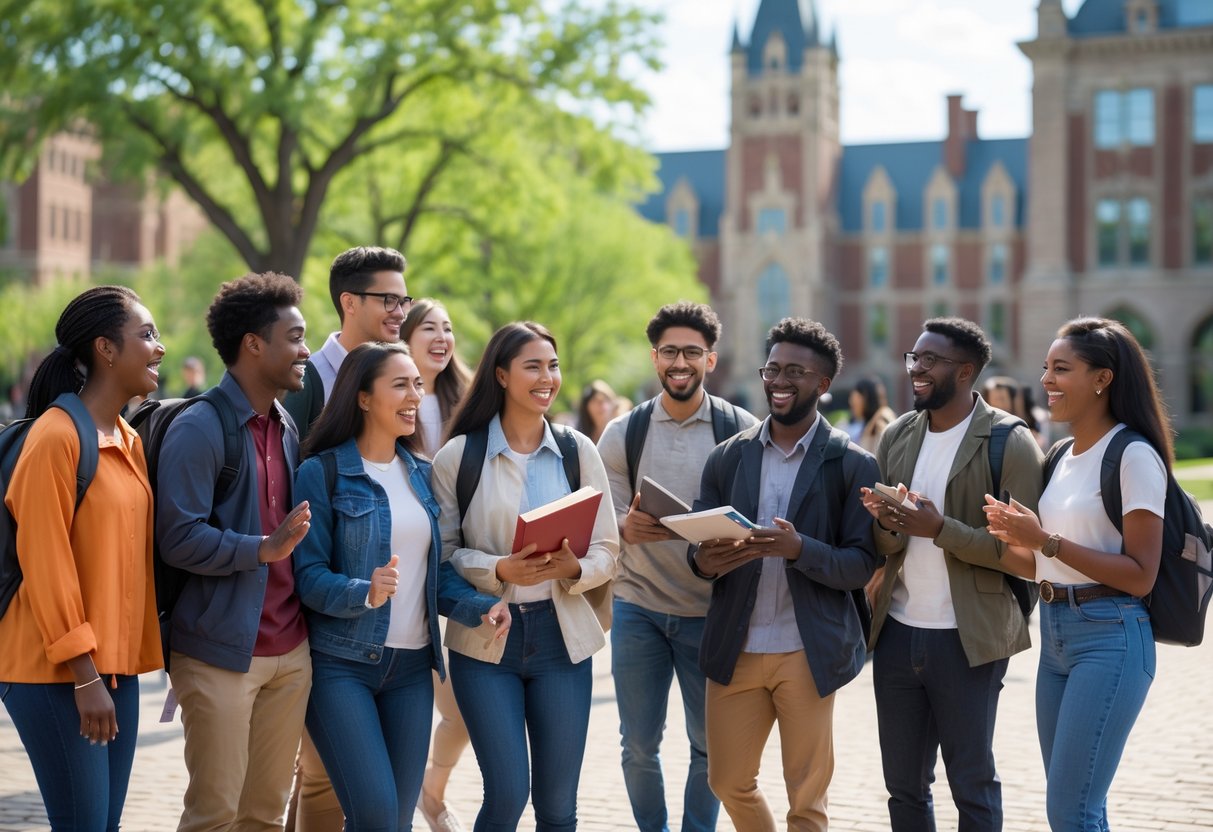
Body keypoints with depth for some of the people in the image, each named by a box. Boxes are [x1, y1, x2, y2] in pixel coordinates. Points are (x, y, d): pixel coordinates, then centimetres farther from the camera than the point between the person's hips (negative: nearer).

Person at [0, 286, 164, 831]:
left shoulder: (129, 442, 12)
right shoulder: (56, 438, -13)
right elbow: (47, 566, -16)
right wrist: (84, 676, -17)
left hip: (115, 664, 8)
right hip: (58, 672, -8)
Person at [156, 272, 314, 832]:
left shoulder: (287, 430, 14)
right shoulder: (197, 430, -11)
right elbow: (179, 540, -19)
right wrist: (265, 548, -18)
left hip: (290, 650, 7)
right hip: (221, 654, -7)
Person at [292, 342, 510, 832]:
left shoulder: (420, 474, 10)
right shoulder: (324, 472, -7)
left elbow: (433, 566, 12)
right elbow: (309, 575, -11)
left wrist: (478, 606, -5)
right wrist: (365, 592, -29)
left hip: (412, 665, 6)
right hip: (342, 663, -6)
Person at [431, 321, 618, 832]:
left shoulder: (579, 451, 4)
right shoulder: (459, 456, -2)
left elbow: (607, 549, 4)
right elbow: (443, 553, -3)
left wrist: (573, 569, -17)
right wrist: (499, 571, -20)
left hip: (562, 637, 2)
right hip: (486, 639, -2)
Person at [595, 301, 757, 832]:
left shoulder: (741, 429, -1)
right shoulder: (622, 433, 3)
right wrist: (627, 527, -22)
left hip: (711, 610, -1)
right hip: (638, 607, 1)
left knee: (710, 744, 8)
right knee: (639, 744, 8)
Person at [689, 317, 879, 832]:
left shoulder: (853, 465, -5)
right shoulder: (729, 457, 5)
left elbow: (860, 566, -8)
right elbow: (698, 547, 7)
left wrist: (798, 549, -25)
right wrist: (704, 561, -17)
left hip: (807, 653, -3)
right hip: (735, 649, 3)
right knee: (728, 781, 15)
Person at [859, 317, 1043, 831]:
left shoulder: (1009, 443, -8)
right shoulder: (896, 437, 9)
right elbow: (882, 547, 10)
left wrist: (940, 529, -23)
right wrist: (889, 523, -13)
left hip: (967, 638, -5)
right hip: (897, 631, 5)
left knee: (972, 787, 6)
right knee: (903, 785, 13)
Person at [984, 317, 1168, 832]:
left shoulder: (1133, 456, -12)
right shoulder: (1063, 458, 12)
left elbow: (1140, 575, -16)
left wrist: (1046, 541, -20)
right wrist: (1008, 541, -2)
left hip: (1111, 638, -8)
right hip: (1055, 632, 8)